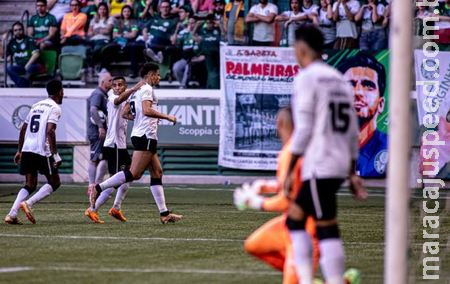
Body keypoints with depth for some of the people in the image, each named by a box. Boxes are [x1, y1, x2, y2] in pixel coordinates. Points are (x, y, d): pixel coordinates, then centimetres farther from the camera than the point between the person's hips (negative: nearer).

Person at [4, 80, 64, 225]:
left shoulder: (36, 106, 20)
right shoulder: (55, 108, -4)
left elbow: (23, 129, 21)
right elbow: (50, 131, -17)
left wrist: (19, 151, 27)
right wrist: (55, 154, -16)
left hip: (27, 148, 7)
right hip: (42, 150, -7)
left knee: (30, 185, 13)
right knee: (54, 182, 7)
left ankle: (12, 214, -3)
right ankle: (28, 203, -12)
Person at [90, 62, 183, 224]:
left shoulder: (136, 91, 19)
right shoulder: (147, 89, -9)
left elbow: (125, 113, 21)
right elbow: (147, 110, -24)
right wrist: (167, 117, -17)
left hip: (139, 135, 11)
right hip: (146, 136, -11)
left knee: (157, 172, 9)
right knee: (134, 173, -13)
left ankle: (164, 214, 8)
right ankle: (99, 188, -13)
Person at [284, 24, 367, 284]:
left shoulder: (307, 78, -7)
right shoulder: (340, 80, 17)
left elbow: (303, 128, -12)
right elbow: (353, 132, 17)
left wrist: (290, 171, -8)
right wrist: (353, 174, 22)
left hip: (318, 166, -8)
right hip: (340, 164, 8)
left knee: (327, 231, -10)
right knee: (294, 219, 17)